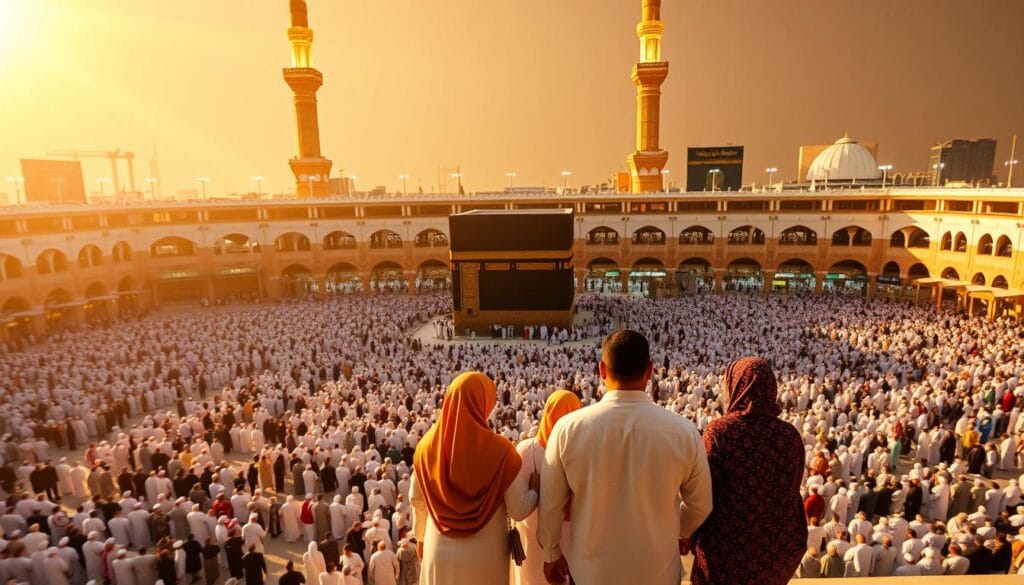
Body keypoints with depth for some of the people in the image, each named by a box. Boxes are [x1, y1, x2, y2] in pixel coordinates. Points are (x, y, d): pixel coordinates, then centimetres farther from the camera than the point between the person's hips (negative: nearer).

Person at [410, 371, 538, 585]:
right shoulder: (499, 449, -20)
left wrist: (422, 537, 20)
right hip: (485, 556, -2)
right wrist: (536, 488, 6)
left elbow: (416, 500, 4)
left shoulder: (427, 445, -9)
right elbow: (519, 511, -14)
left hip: (439, 553, 3)